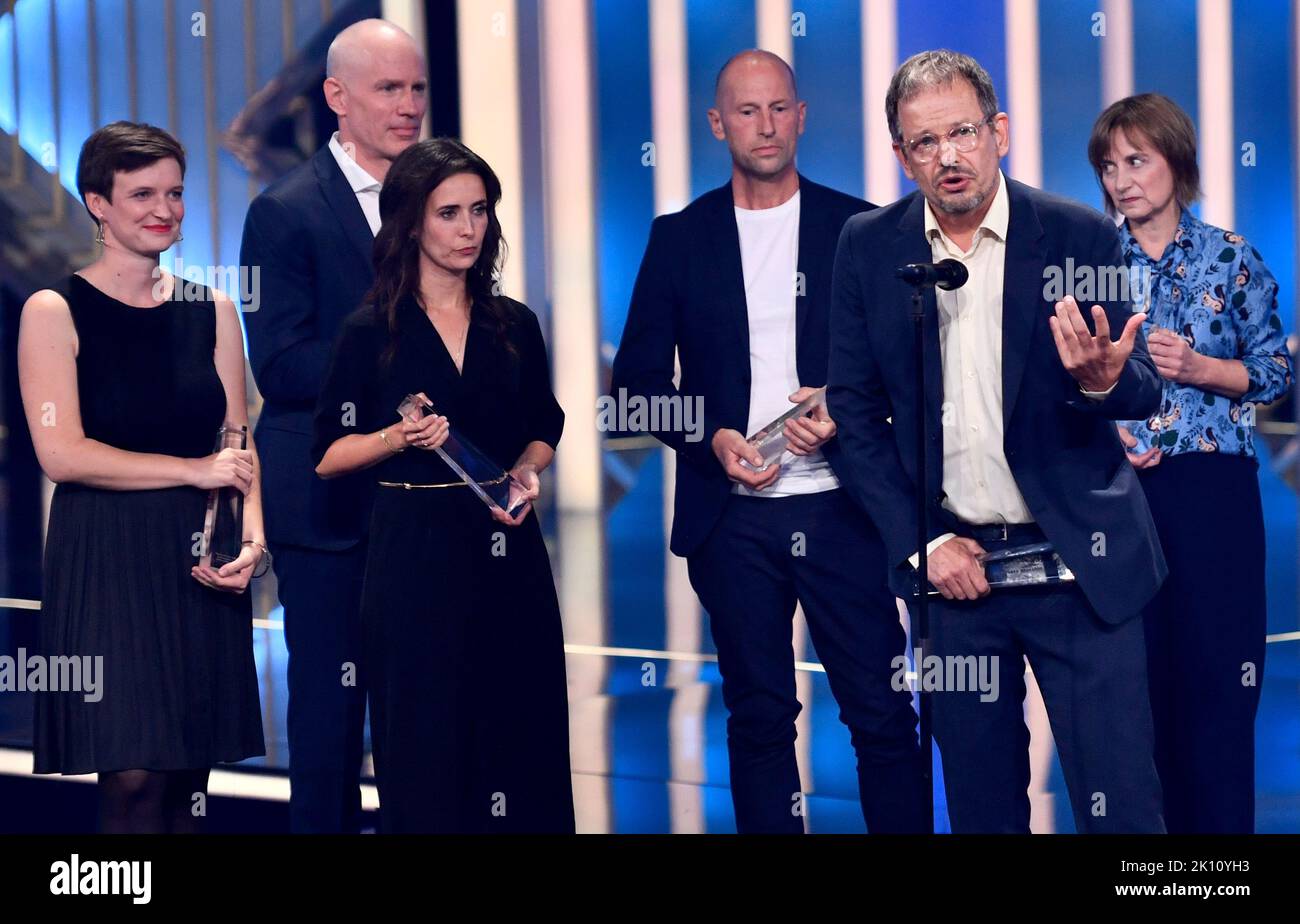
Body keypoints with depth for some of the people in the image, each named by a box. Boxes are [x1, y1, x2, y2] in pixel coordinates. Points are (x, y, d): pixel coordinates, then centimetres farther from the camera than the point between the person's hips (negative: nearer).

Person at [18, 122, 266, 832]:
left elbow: (240, 446, 10)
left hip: (200, 560, 4)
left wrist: (252, 536, -9)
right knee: (134, 780, -10)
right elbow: (61, 452, -11)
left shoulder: (211, 311, 11)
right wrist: (193, 470, -10)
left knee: (189, 774, 5)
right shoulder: (54, 313, -2)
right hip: (107, 561, -4)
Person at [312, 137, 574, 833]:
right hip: (415, 558, -3)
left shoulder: (513, 325, 8)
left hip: (508, 551, 4)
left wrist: (527, 471, -2)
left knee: (519, 739, 5)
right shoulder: (370, 332, -2)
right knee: (424, 747, 2)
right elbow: (328, 455, -1)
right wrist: (402, 437, -17)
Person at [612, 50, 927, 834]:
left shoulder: (858, 228, 4)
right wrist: (711, 440, -8)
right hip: (733, 516, 1)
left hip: (840, 506, -1)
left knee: (882, 711, -3)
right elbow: (639, 375, 7)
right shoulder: (680, 238, 6)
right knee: (759, 718, 8)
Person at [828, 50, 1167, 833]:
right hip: (952, 560, 2)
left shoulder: (1082, 236, -6)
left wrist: (1104, 380, -28)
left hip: (1077, 560, -2)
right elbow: (855, 408, 4)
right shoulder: (869, 247, 0)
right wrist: (921, 542, -5)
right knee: (981, 800, 12)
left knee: (1120, 802, -2)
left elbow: (1144, 392, -3)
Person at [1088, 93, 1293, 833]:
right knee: (1136, 667, 4)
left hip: (1211, 486, -2)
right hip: (1117, 485, 2)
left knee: (1216, 669, -2)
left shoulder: (1230, 258, 0)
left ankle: (1220, 824, 6)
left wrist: (1196, 368, -13)